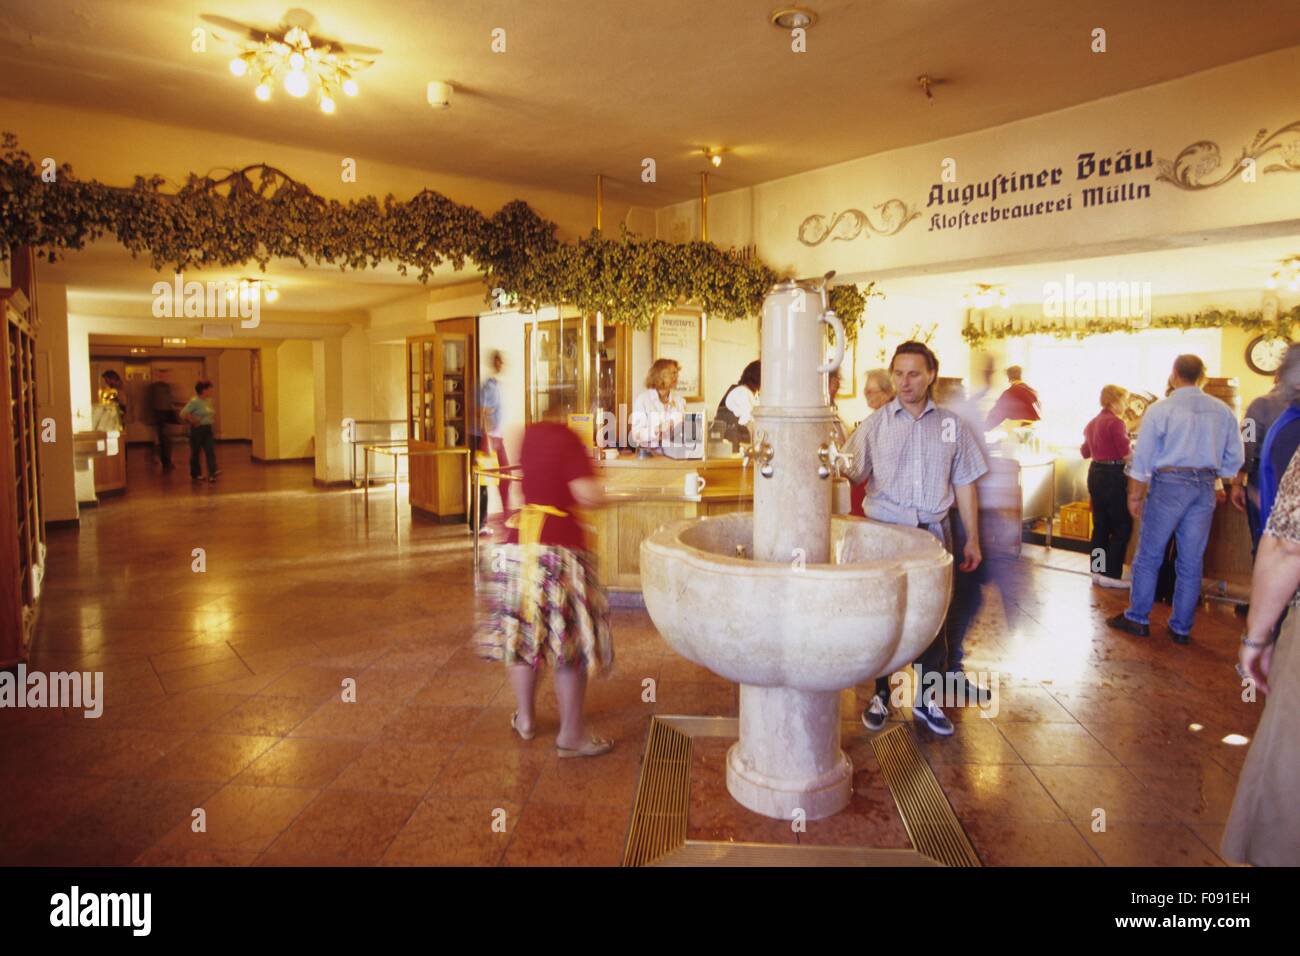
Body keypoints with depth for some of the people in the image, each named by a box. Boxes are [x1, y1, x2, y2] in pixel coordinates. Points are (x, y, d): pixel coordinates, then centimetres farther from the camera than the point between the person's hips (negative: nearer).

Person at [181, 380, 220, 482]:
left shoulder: (208, 400, 9)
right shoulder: (194, 401, -15)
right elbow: (183, 413, -20)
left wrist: (213, 415, 9)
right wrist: (194, 421, -16)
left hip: (208, 429, 7)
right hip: (197, 429, -7)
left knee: (211, 451, -6)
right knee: (195, 452, 7)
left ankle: (212, 472, -13)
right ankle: (196, 474, 18)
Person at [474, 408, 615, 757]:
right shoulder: (567, 439, -9)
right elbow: (588, 495, -17)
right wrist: (603, 496, 3)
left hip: (515, 546, 6)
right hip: (559, 549, -6)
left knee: (522, 633, 17)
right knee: (571, 641, 4)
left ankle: (525, 718, 31)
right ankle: (571, 734, 10)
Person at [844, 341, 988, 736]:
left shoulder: (952, 425, 5)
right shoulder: (875, 425, 0)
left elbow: (964, 484, 9)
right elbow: (851, 474, -4)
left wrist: (972, 539, 9)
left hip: (933, 531, 2)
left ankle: (927, 699, 22)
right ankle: (881, 694, 23)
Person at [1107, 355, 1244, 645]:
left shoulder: (1160, 409, -7)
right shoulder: (1223, 411, 5)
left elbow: (1142, 458, -7)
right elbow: (1234, 459, 9)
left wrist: (1134, 495, 1)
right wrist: (1213, 482, 20)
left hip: (1169, 483, -4)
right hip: (1205, 488, 4)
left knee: (1148, 556, 6)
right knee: (1191, 561, 9)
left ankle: (1138, 619, 13)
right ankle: (1182, 628, 16)